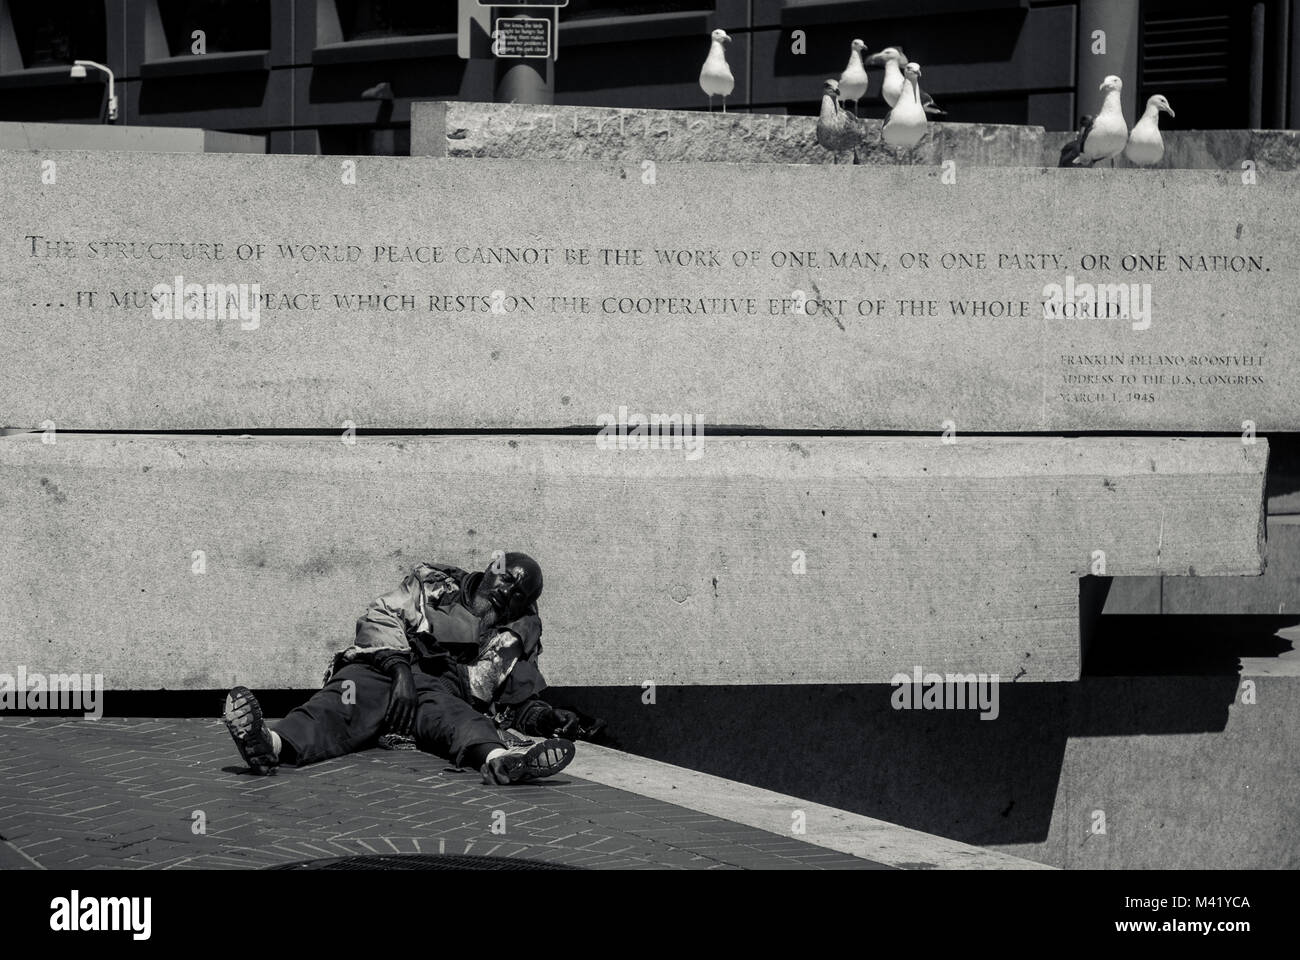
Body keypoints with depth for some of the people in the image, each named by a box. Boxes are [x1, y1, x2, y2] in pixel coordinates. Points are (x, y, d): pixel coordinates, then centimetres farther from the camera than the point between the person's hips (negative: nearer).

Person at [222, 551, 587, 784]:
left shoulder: (517, 638, 26)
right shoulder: (436, 585, 19)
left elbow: (521, 701, 27)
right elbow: (379, 618, 5)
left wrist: (547, 717, 3)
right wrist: (399, 665, -14)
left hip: (445, 694, 1)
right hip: (384, 669, -1)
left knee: (449, 713, -38)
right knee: (349, 703, -36)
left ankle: (497, 759, -76)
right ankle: (273, 744, -70)